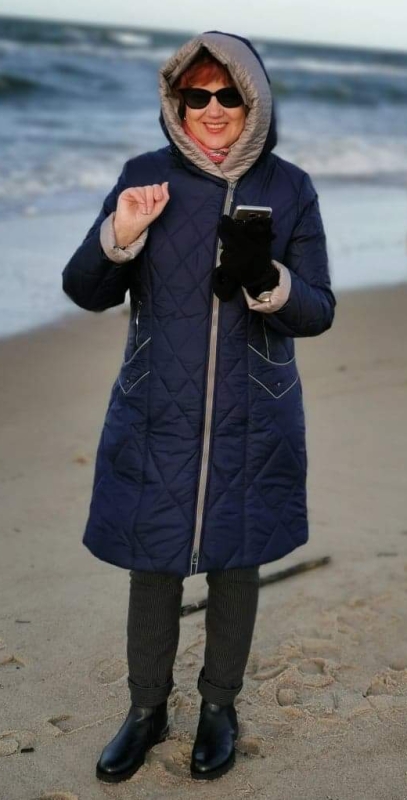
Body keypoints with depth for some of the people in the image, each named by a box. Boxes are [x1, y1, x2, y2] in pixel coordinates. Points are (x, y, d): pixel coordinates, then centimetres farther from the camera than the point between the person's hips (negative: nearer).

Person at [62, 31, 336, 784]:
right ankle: (147, 709, 31)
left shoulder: (289, 189, -4)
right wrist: (119, 236, -22)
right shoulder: (146, 177, -3)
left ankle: (219, 707, 34)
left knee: (234, 565, 13)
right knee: (153, 565, 10)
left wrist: (267, 282, -24)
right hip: (157, 418, 0)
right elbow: (85, 293, -1)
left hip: (252, 424, 0)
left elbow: (320, 311, -3)